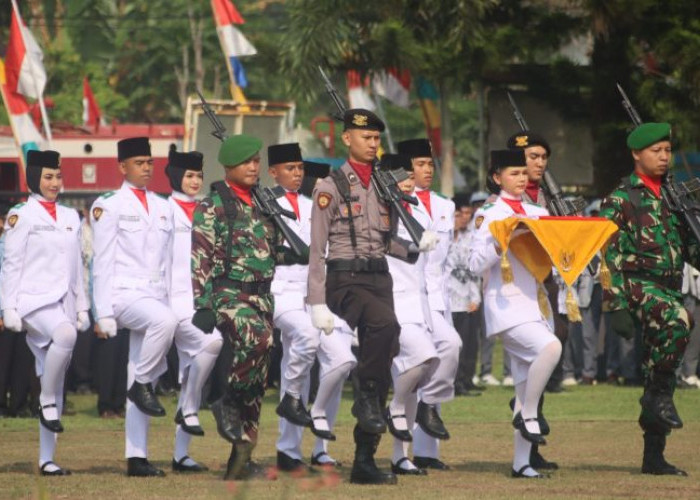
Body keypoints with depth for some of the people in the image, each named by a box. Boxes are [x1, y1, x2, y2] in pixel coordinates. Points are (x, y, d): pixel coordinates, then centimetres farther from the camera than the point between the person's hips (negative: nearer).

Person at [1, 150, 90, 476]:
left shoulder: (70, 217, 17)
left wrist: (82, 307, 16)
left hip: (63, 302, 6)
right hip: (35, 300, -6)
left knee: (56, 384, 2)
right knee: (65, 334, -38)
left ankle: (47, 459, 4)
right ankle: (47, 400, -21)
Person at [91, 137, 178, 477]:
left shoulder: (162, 207, 17)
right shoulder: (109, 206, -1)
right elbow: (102, 263, -5)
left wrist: (171, 298, 14)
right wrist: (103, 312, -11)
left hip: (156, 296, 6)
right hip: (125, 294, -6)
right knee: (165, 321, -36)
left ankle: (137, 458, 3)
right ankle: (142, 384, -17)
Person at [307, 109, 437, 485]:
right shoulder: (331, 187, -3)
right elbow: (317, 249, -6)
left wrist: (416, 247, 0)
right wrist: (317, 303, -13)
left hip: (379, 278, 6)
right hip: (345, 280, -6)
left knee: (383, 367, 3)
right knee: (386, 323, -36)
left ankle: (365, 461, 8)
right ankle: (366, 397, -19)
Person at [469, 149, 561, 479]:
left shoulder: (538, 214, 16)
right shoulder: (490, 215, -1)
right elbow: (476, 263, -7)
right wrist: (500, 244, -22)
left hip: (535, 303, 6)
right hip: (506, 304, -6)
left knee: (527, 385, 4)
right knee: (550, 347, -30)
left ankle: (521, 462, 6)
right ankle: (528, 414, -14)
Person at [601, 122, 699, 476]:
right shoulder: (620, 200, -3)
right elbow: (610, 257, -8)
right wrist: (617, 306, -15)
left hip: (670, 288, 7)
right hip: (636, 284, -7)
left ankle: (654, 456, 9)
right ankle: (658, 393, -21)